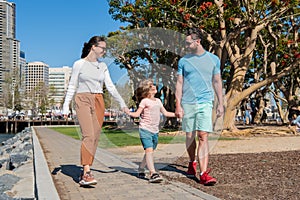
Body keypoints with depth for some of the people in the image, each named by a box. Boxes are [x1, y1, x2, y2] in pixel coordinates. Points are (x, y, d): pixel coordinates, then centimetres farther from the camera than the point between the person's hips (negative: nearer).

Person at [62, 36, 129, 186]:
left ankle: (85, 171, 10)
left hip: (98, 102, 5)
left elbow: (110, 87, 13)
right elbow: (72, 87, 4)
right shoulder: (79, 64, 3)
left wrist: (122, 104, 9)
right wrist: (66, 106, -2)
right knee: (88, 135, -18)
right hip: (83, 100, -4)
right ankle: (86, 173, -21)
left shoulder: (103, 66, 14)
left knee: (95, 137, 0)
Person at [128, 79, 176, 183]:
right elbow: (137, 114, -8)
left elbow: (165, 113, 23)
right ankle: (153, 173, -21)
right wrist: (128, 112, -24)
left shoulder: (158, 101, 16)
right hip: (145, 130, -7)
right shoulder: (144, 101, -4)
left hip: (155, 131, 7)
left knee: (149, 151, 11)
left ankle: (141, 169, 29)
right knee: (149, 150, -17)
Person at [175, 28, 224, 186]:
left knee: (203, 136, -11)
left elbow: (217, 82, 12)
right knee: (189, 136, 9)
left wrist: (220, 103, 8)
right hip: (187, 103, 2)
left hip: (205, 103, -1)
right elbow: (179, 84, 5)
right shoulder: (183, 60, 7)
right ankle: (192, 163, 33)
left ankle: (204, 174, -12)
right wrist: (178, 105, -3)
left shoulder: (213, 59, 7)